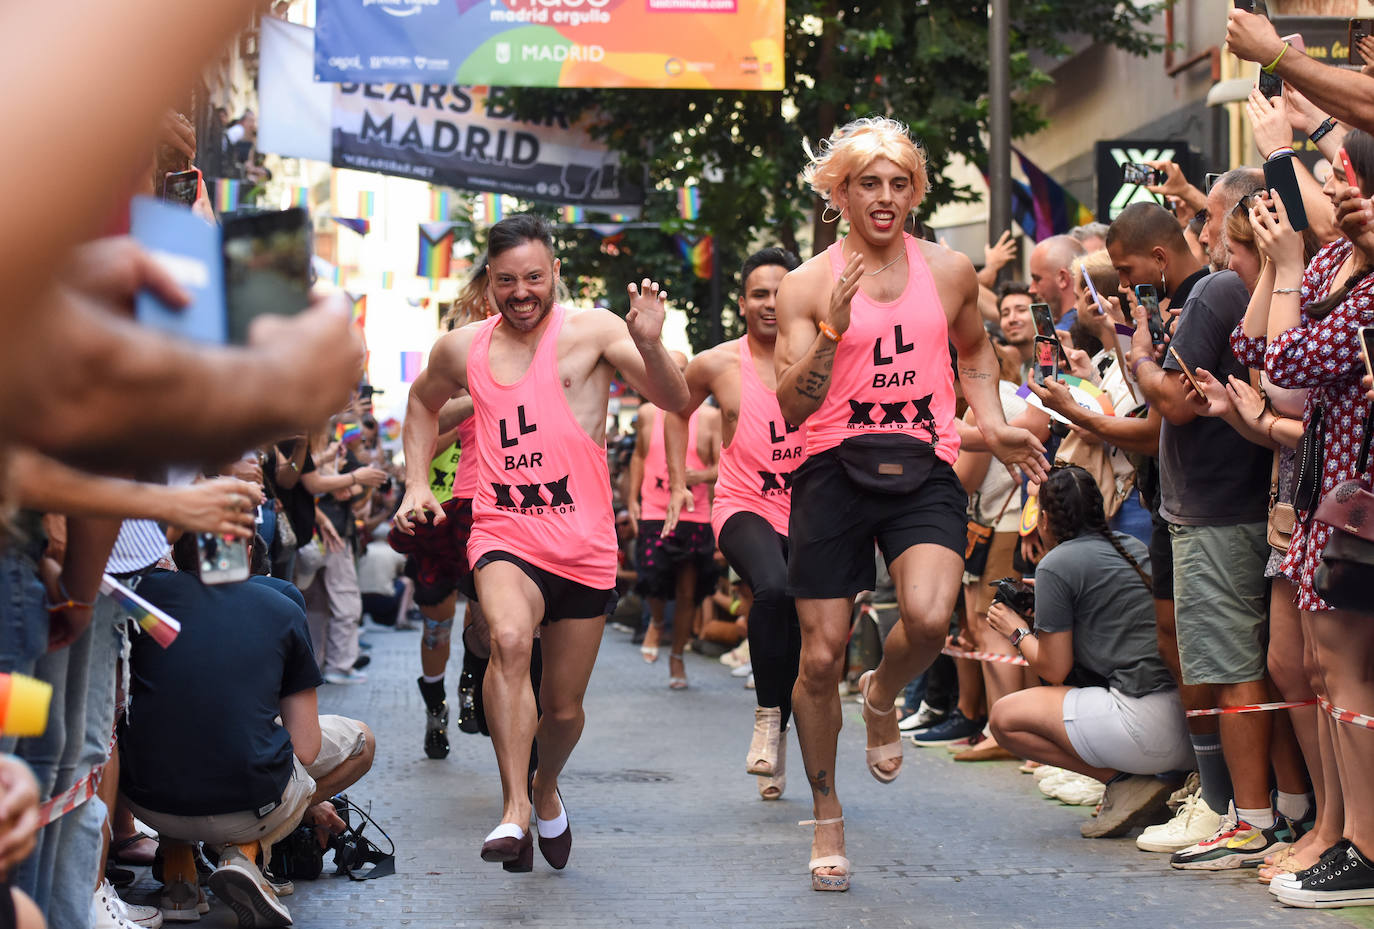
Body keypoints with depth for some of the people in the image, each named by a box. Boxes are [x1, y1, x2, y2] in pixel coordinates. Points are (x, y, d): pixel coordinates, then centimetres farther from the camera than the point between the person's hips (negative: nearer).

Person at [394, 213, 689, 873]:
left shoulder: (592, 331, -5)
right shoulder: (460, 349, 6)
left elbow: (673, 400, -17)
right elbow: (423, 402, 29)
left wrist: (650, 346, -37)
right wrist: (416, 483, 16)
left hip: (584, 546, 0)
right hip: (504, 537, 1)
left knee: (564, 708, 10)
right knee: (509, 638, -32)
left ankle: (546, 789, 43)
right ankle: (514, 809, -32)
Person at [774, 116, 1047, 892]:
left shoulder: (950, 270, 9)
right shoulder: (809, 285, 2)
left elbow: (976, 349, 28)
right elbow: (792, 405, -5)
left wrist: (992, 424, 13)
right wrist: (833, 331, -18)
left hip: (925, 473, 1)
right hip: (834, 475, -1)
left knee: (928, 618, -26)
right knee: (822, 655, 1)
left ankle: (884, 697, 12)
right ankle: (828, 820, 22)